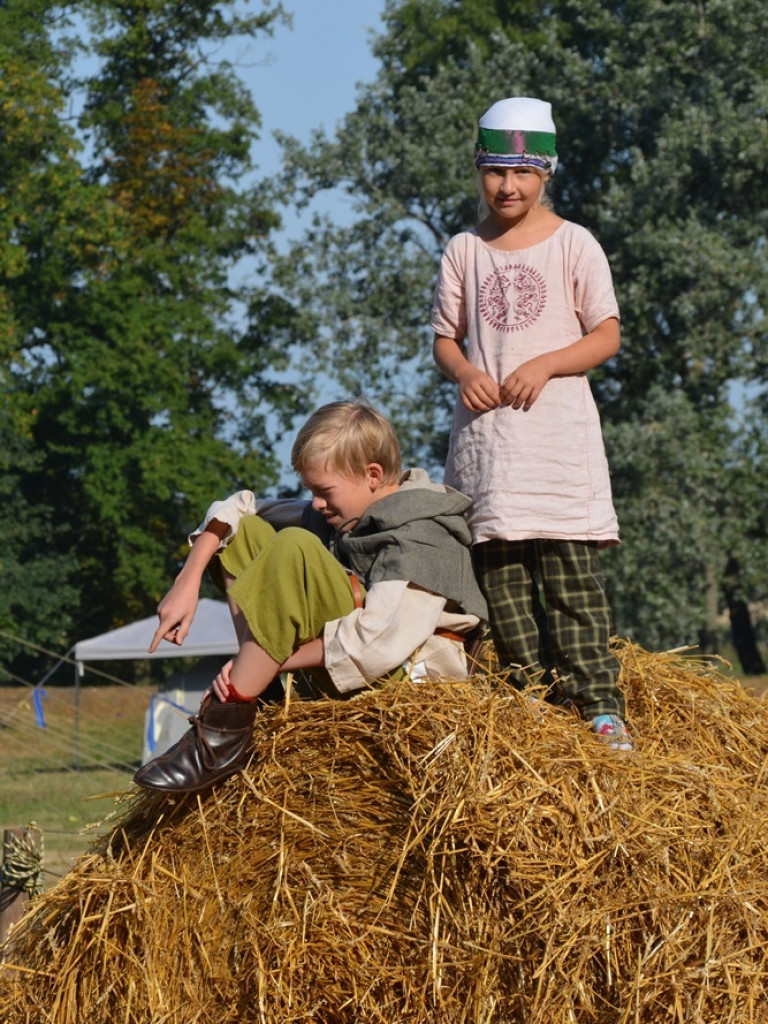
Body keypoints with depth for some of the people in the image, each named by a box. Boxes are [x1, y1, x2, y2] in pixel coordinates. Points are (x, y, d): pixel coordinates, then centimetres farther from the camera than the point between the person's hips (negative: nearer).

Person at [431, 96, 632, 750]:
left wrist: (542, 365, -14)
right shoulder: (464, 251, 10)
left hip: (557, 430, -3)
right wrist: (464, 371, -8)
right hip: (484, 431, 3)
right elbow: (445, 337, 14)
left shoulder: (573, 244, 2)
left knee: (570, 571, -8)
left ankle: (599, 702, -7)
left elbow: (606, 336, 1)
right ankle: (534, 693, 5)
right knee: (499, 570, 0)